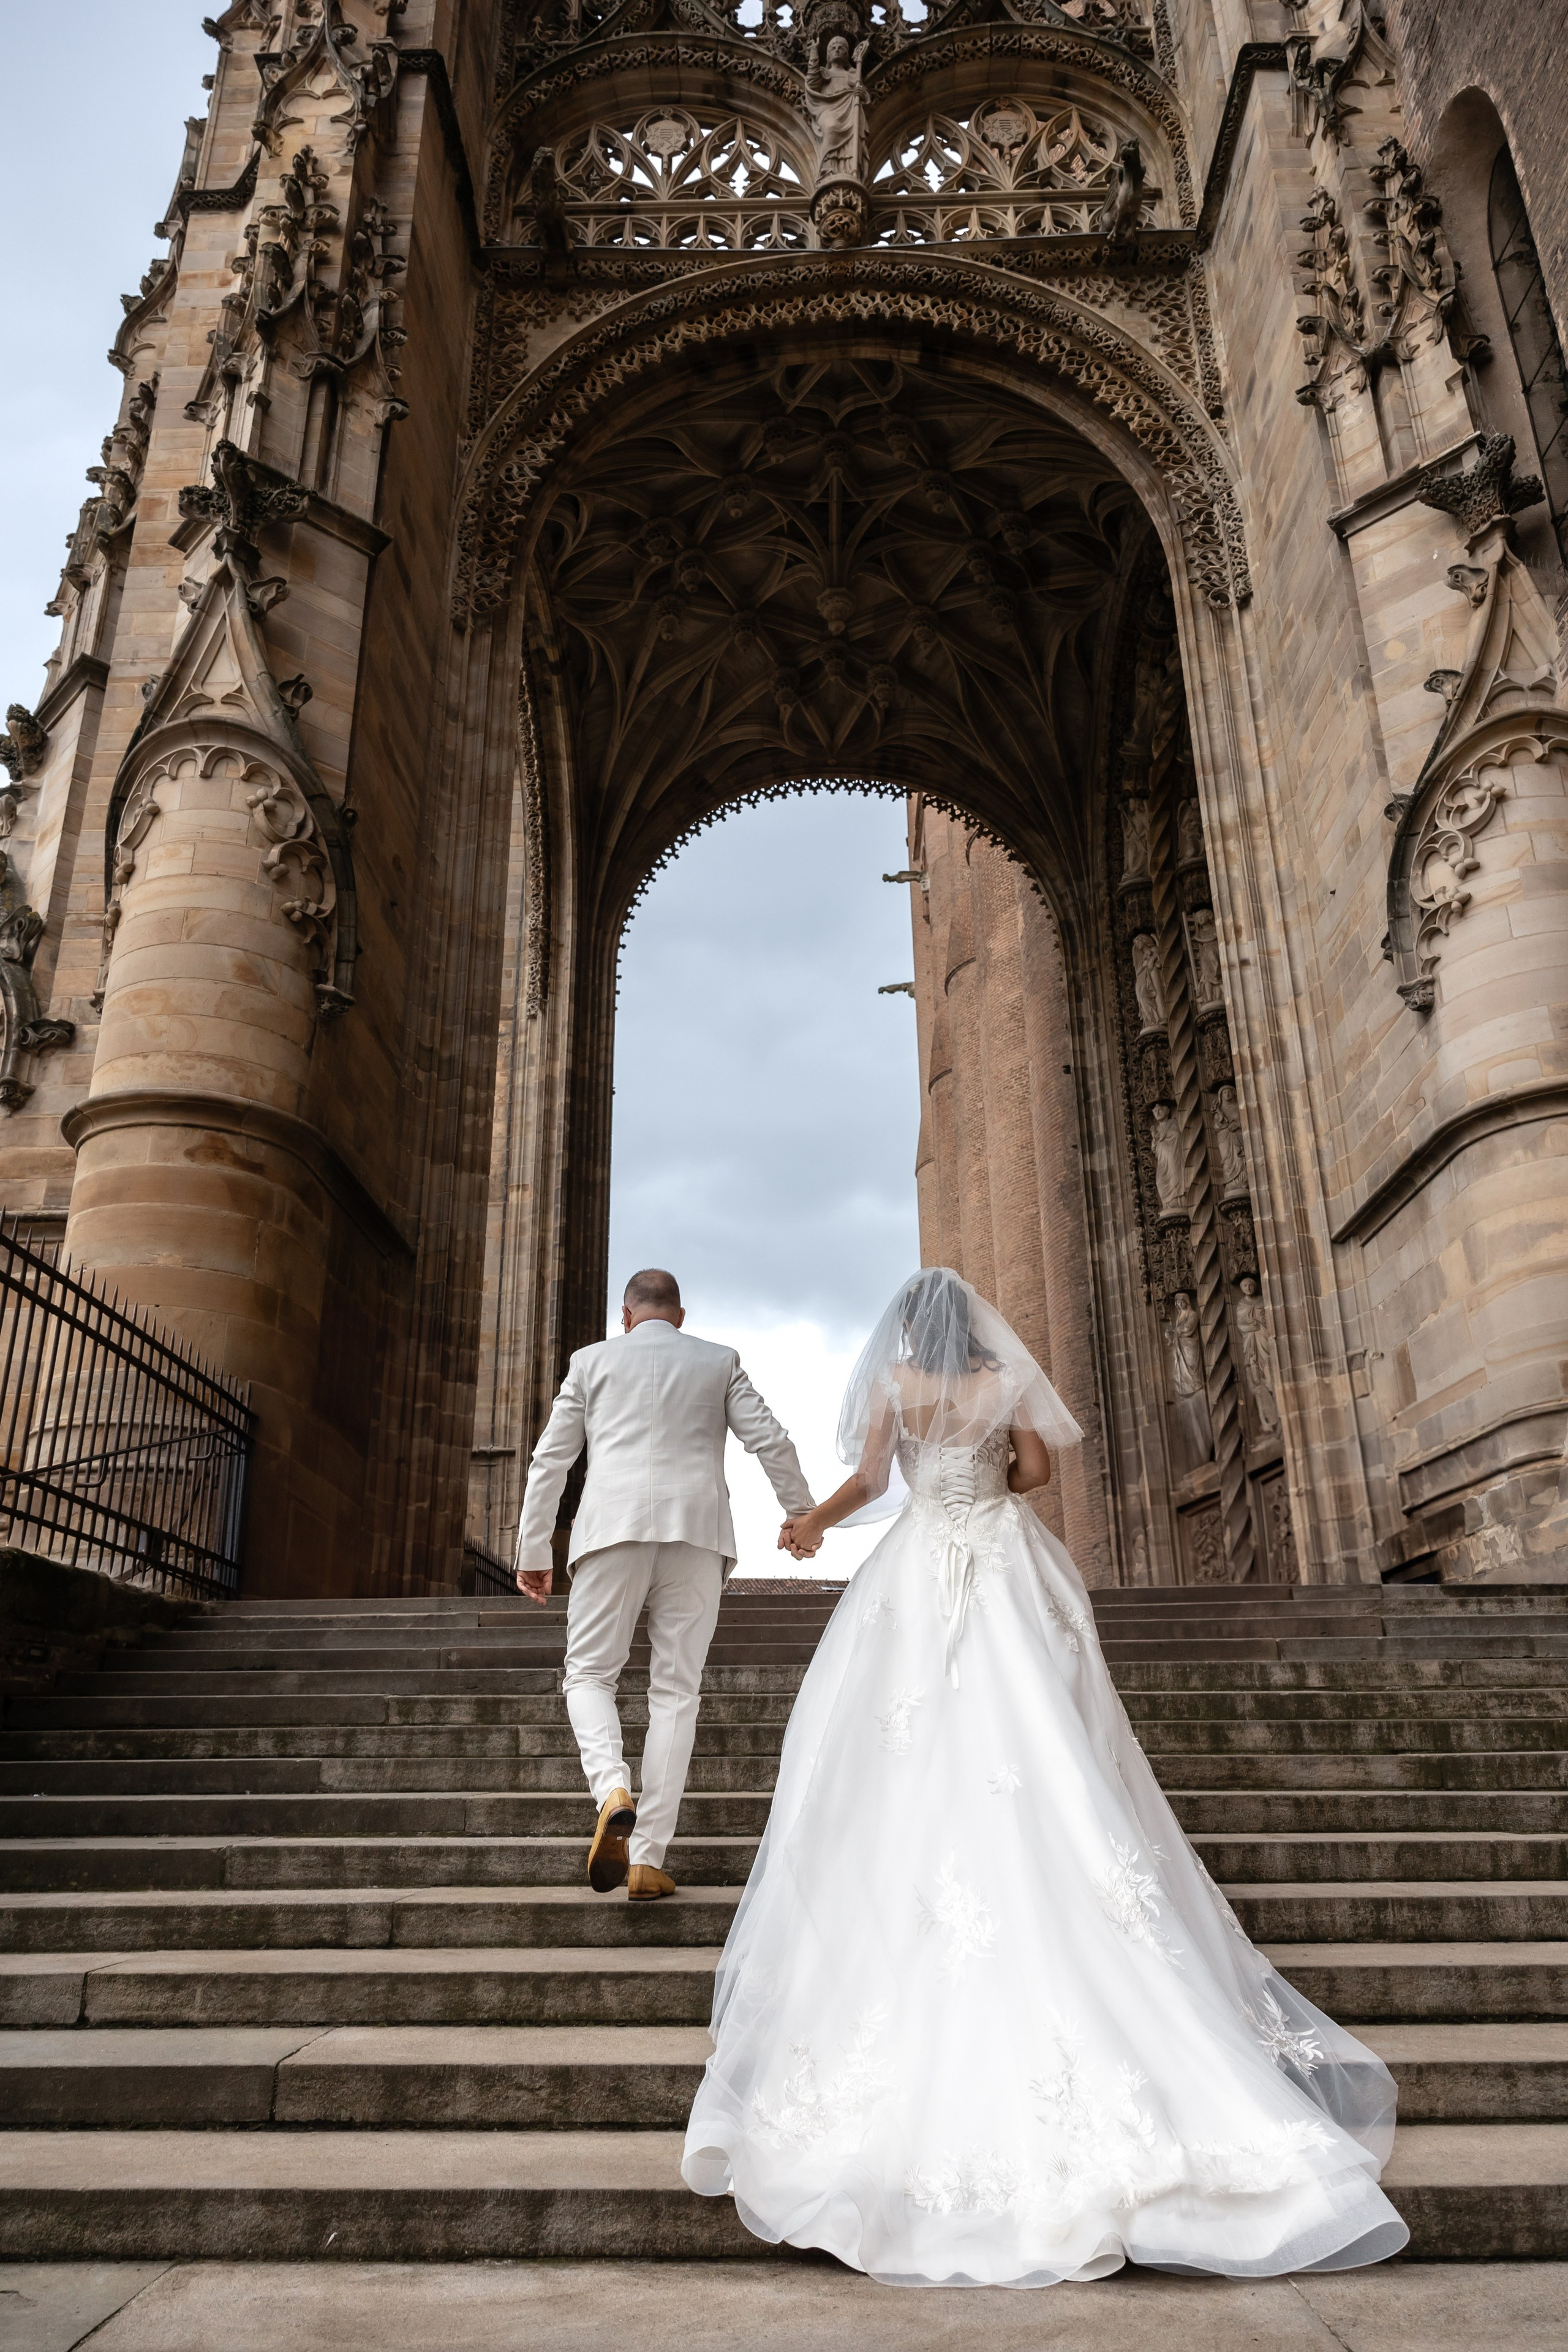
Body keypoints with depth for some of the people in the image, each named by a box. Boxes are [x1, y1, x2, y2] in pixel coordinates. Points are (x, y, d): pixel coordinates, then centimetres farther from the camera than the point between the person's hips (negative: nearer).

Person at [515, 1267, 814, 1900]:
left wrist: (534, 1552, 17)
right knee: (675, 1692, 5)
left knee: (589, 1675, 9)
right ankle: (647, 1859, 2)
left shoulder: (593, 1360, 15)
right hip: (697, 1533, 1)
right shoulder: (719, 1362, 16)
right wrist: (802, 1514, 20)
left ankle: (613, 1791, -19)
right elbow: (769, 1440, 8)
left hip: (614, 1528, -1)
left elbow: (550, 1460, 12)